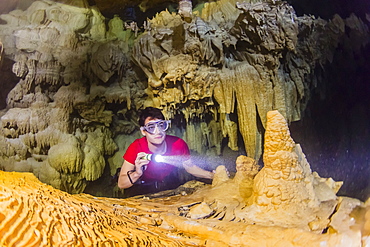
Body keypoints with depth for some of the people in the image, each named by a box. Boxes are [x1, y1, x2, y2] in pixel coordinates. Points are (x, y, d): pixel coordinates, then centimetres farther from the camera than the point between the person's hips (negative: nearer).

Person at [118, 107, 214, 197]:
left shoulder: (178, 144, -21)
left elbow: (190, 167, -1)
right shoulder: (136, 148, -26)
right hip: (143, 187, -4)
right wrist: (137, 174, -42)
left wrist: (212, 175, -14)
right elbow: (121, 184, -22)